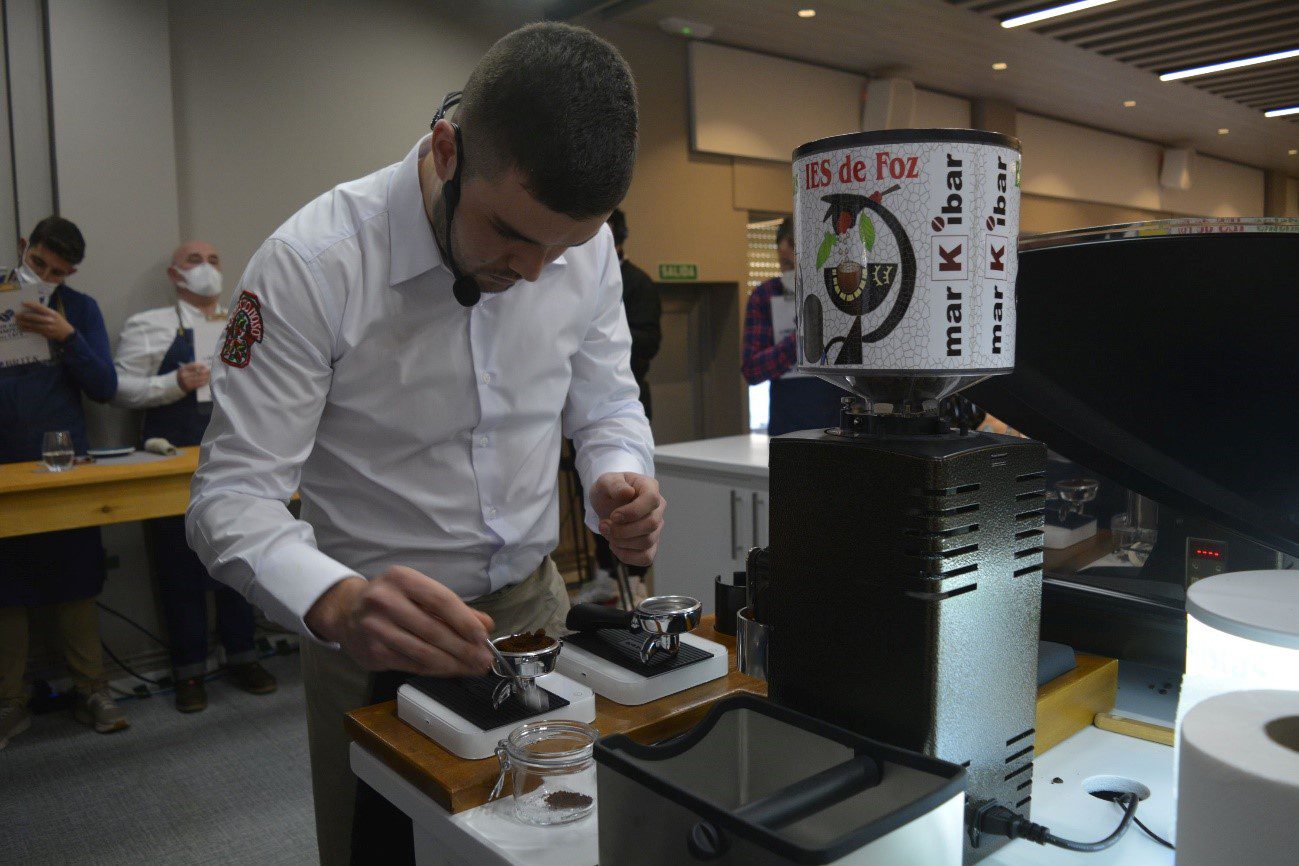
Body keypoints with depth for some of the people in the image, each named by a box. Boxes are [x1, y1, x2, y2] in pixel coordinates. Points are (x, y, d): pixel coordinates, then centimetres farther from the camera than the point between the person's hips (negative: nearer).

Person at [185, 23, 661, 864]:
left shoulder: (584, 243, -10)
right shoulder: (312, 264, -23)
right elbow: (232, 496, -21)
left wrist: (619, 478, -19)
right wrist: (340, 603, -40)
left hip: (536, 605, 4)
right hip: (375, 634, -3)